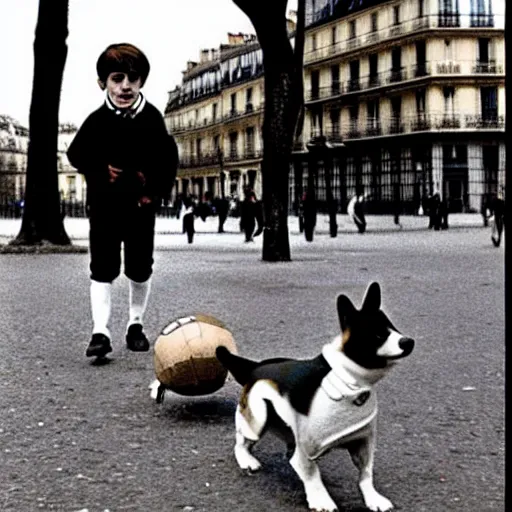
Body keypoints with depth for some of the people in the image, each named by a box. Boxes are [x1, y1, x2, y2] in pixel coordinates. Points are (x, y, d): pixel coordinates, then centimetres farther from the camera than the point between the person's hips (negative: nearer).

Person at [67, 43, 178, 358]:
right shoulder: (97, 121, -4)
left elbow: (168, 160, 2)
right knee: (103, 270, -4)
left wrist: (156, 191, -7)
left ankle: (136, 324, 26)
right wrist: (102, 171, -14)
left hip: (141, 206, 1)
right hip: (104, 206, -1)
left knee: (140, 269, 10)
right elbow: (78, 155, -1)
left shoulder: (152, 118, -3)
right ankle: (101, 332, -6)